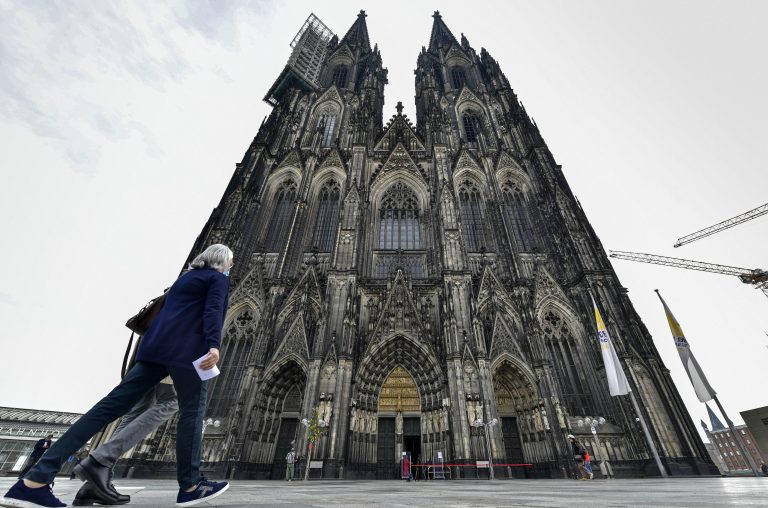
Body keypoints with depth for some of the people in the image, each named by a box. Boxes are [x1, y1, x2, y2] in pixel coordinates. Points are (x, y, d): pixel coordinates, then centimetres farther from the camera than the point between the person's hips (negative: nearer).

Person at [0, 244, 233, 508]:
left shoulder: (186, 277, 27)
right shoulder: (218, 279, 1)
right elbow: (213, 311, -16)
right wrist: (214, 345, -24)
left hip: (157, 345, 8)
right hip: (185, 348, -8)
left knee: (113, 404, 4)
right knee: (192, 410, -2)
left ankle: (36, 480, 1)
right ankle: (190, 486, 4)